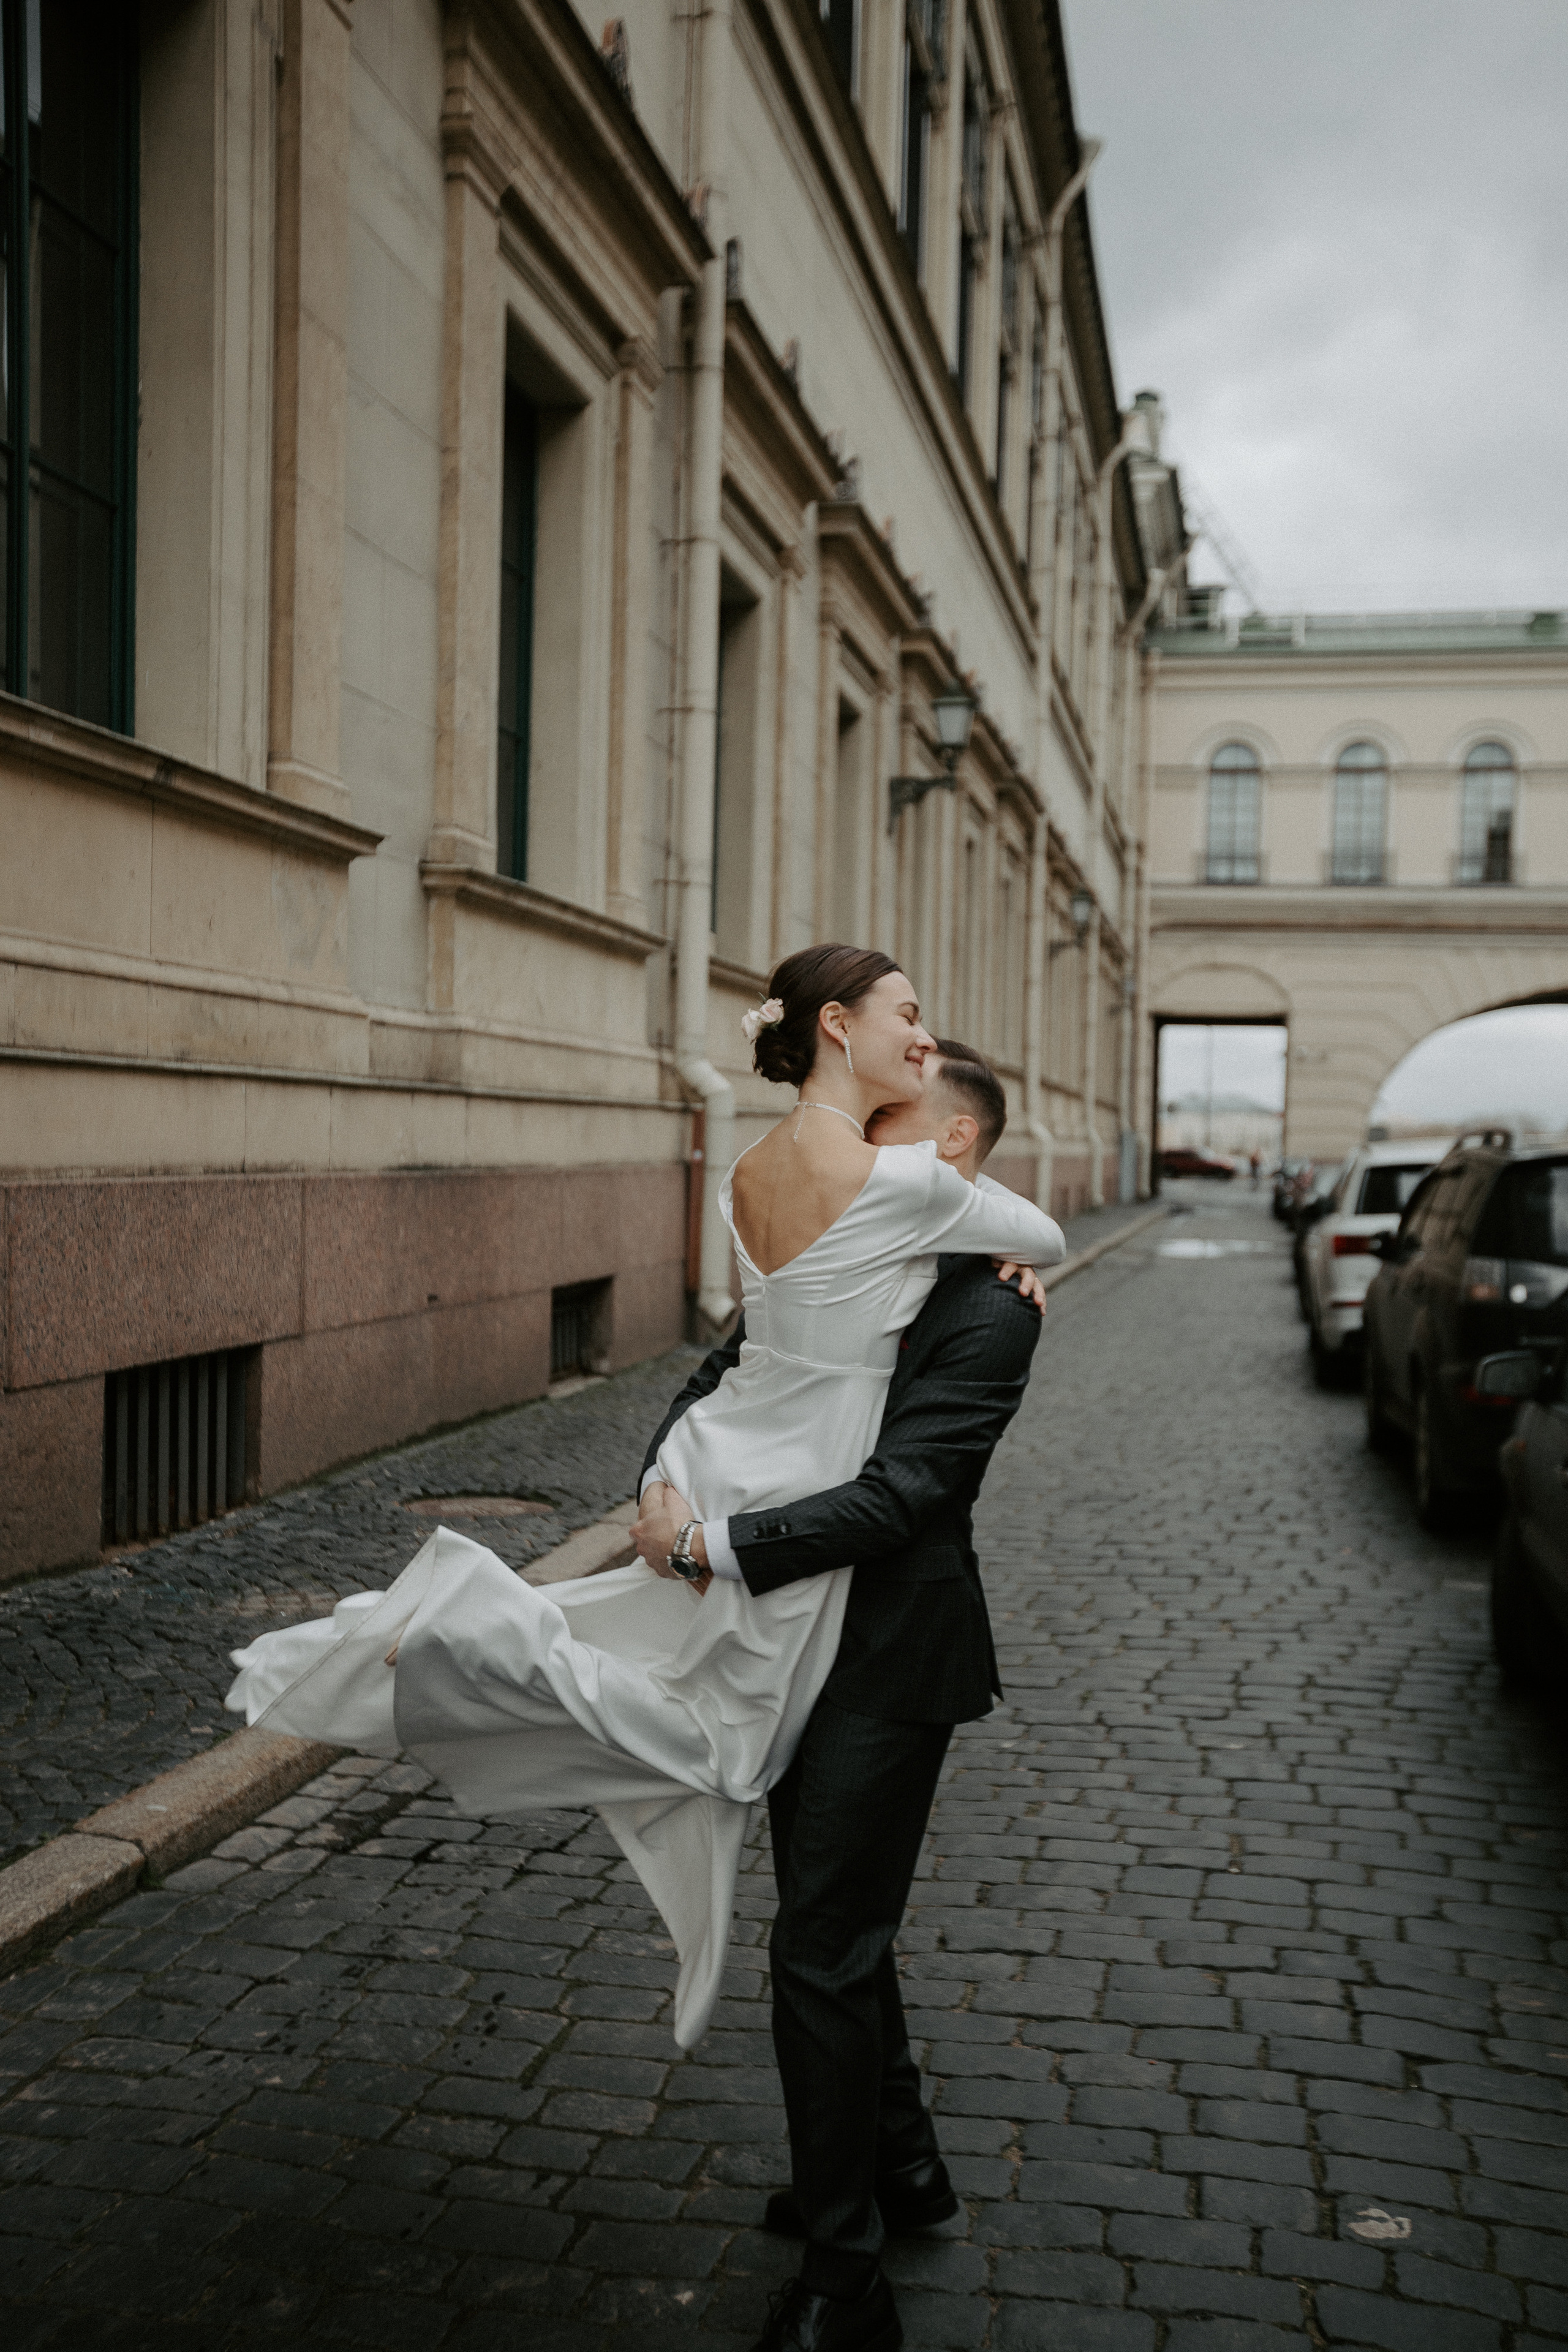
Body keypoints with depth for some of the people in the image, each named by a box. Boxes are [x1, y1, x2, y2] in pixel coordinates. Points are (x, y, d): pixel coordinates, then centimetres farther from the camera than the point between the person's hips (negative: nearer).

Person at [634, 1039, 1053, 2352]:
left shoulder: (989, 1308, -17)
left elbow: (896, 1494, -25)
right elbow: (727, 1373, 8)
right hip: (807, 1644, 8)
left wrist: (717, 1551, -26)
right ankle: (901, 2165, 42)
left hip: (890, 1661, -8)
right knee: (838, 1928, 21)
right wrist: (667, 1478, -12)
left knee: (824, 1953, -3)